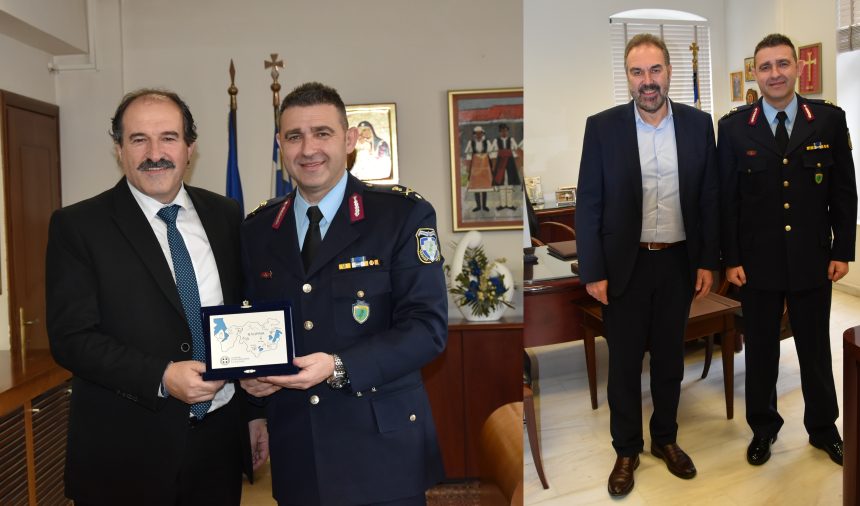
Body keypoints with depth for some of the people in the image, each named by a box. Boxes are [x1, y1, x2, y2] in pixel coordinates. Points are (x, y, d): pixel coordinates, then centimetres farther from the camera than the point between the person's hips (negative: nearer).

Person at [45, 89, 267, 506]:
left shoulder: (226, 216, 4)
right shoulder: (76, 226, -5)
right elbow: (70, 337, -9)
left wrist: (256, 409, 9)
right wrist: (161, 378, -21)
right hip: (125, 453, -3)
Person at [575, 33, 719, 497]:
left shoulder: (698, 124, 0)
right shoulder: (602, 127, -7)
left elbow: (710, 198, 5)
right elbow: (588, 205, -6)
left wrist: (708, 261, 2)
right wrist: (593, 272, -9)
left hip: (678, 262, 2)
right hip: (625, 264, -2)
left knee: (669, 357, 16)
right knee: (624, 362, 9)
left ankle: (666, 439, 36)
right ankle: (626, 450, 27)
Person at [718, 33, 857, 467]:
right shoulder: (734, 127, -4)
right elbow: (726, 199, -3)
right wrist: (730, 259, -6)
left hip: (813, 260, 1)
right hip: (757, 262, -1)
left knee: (815, 348, 15)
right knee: (760, 349, 12)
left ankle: (823, 428, 35)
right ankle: (763, 427, 30)